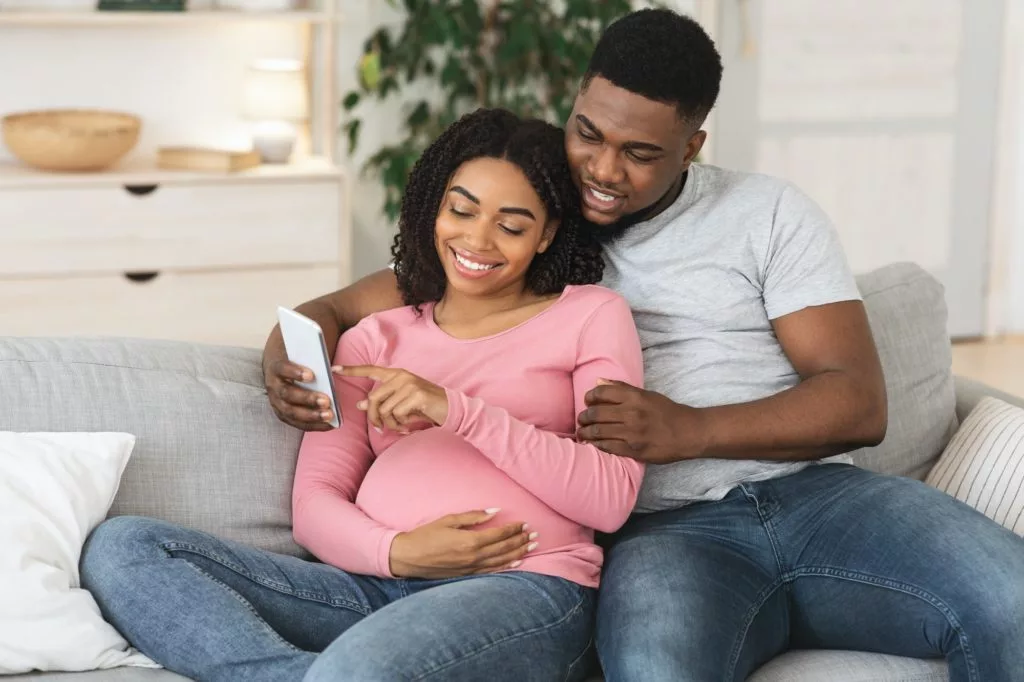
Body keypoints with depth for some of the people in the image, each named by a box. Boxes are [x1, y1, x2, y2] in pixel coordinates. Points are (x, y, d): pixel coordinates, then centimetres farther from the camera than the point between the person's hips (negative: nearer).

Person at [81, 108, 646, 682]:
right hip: (372, 585, 6)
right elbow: (314, 502, 11)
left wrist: (457, 409, -11)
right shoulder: (375, 340, 23)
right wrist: (396, 552, -12)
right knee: (120, 548, -15)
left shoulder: (591, 316, 13)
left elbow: (611, 499, -2)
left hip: (524, 589, -6)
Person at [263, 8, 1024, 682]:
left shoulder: (769, 213, 10)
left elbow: (860, 403, 2)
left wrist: (688, 429, -13)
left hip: (814, 493, 2)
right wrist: (285, 357, -9)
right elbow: (342, 309, 17)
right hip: (663, 532, -1)